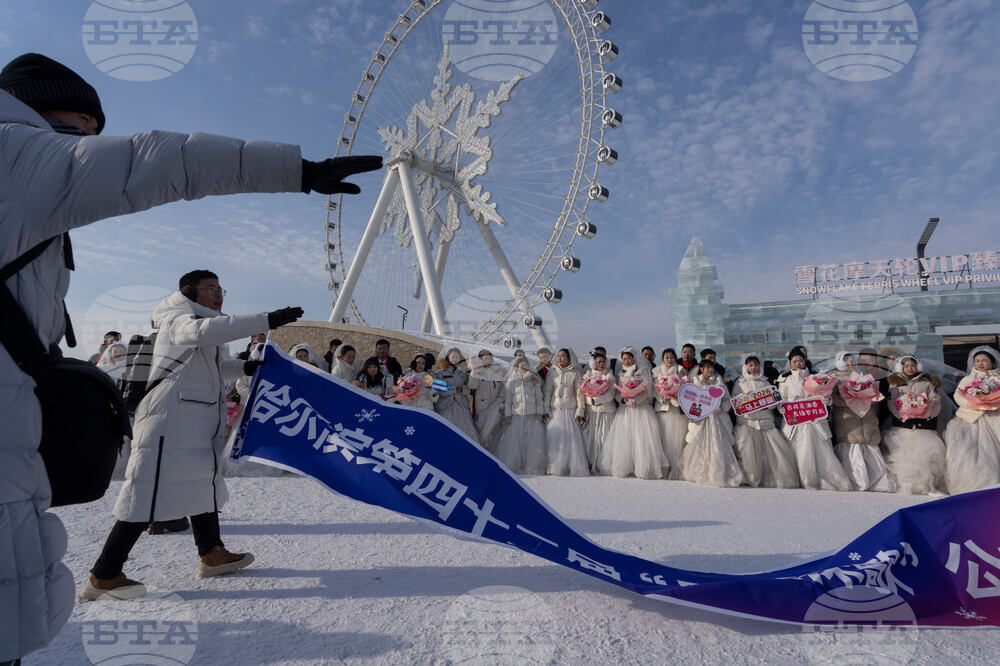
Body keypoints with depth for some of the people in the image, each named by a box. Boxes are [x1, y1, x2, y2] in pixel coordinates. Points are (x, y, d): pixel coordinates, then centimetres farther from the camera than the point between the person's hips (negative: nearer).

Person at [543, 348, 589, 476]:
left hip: (570, 411, -1)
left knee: (572, 439, -3)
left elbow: (579, 393, 3)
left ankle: (576, 469, 5)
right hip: (555, 411, 1)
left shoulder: (575, 373, 3)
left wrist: (579, 412, -2)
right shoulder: (552, 372, 6)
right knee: (554, 440, -2)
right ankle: (555, 468, 7)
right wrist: (546, 409, 1)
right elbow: (547, 391, 7)